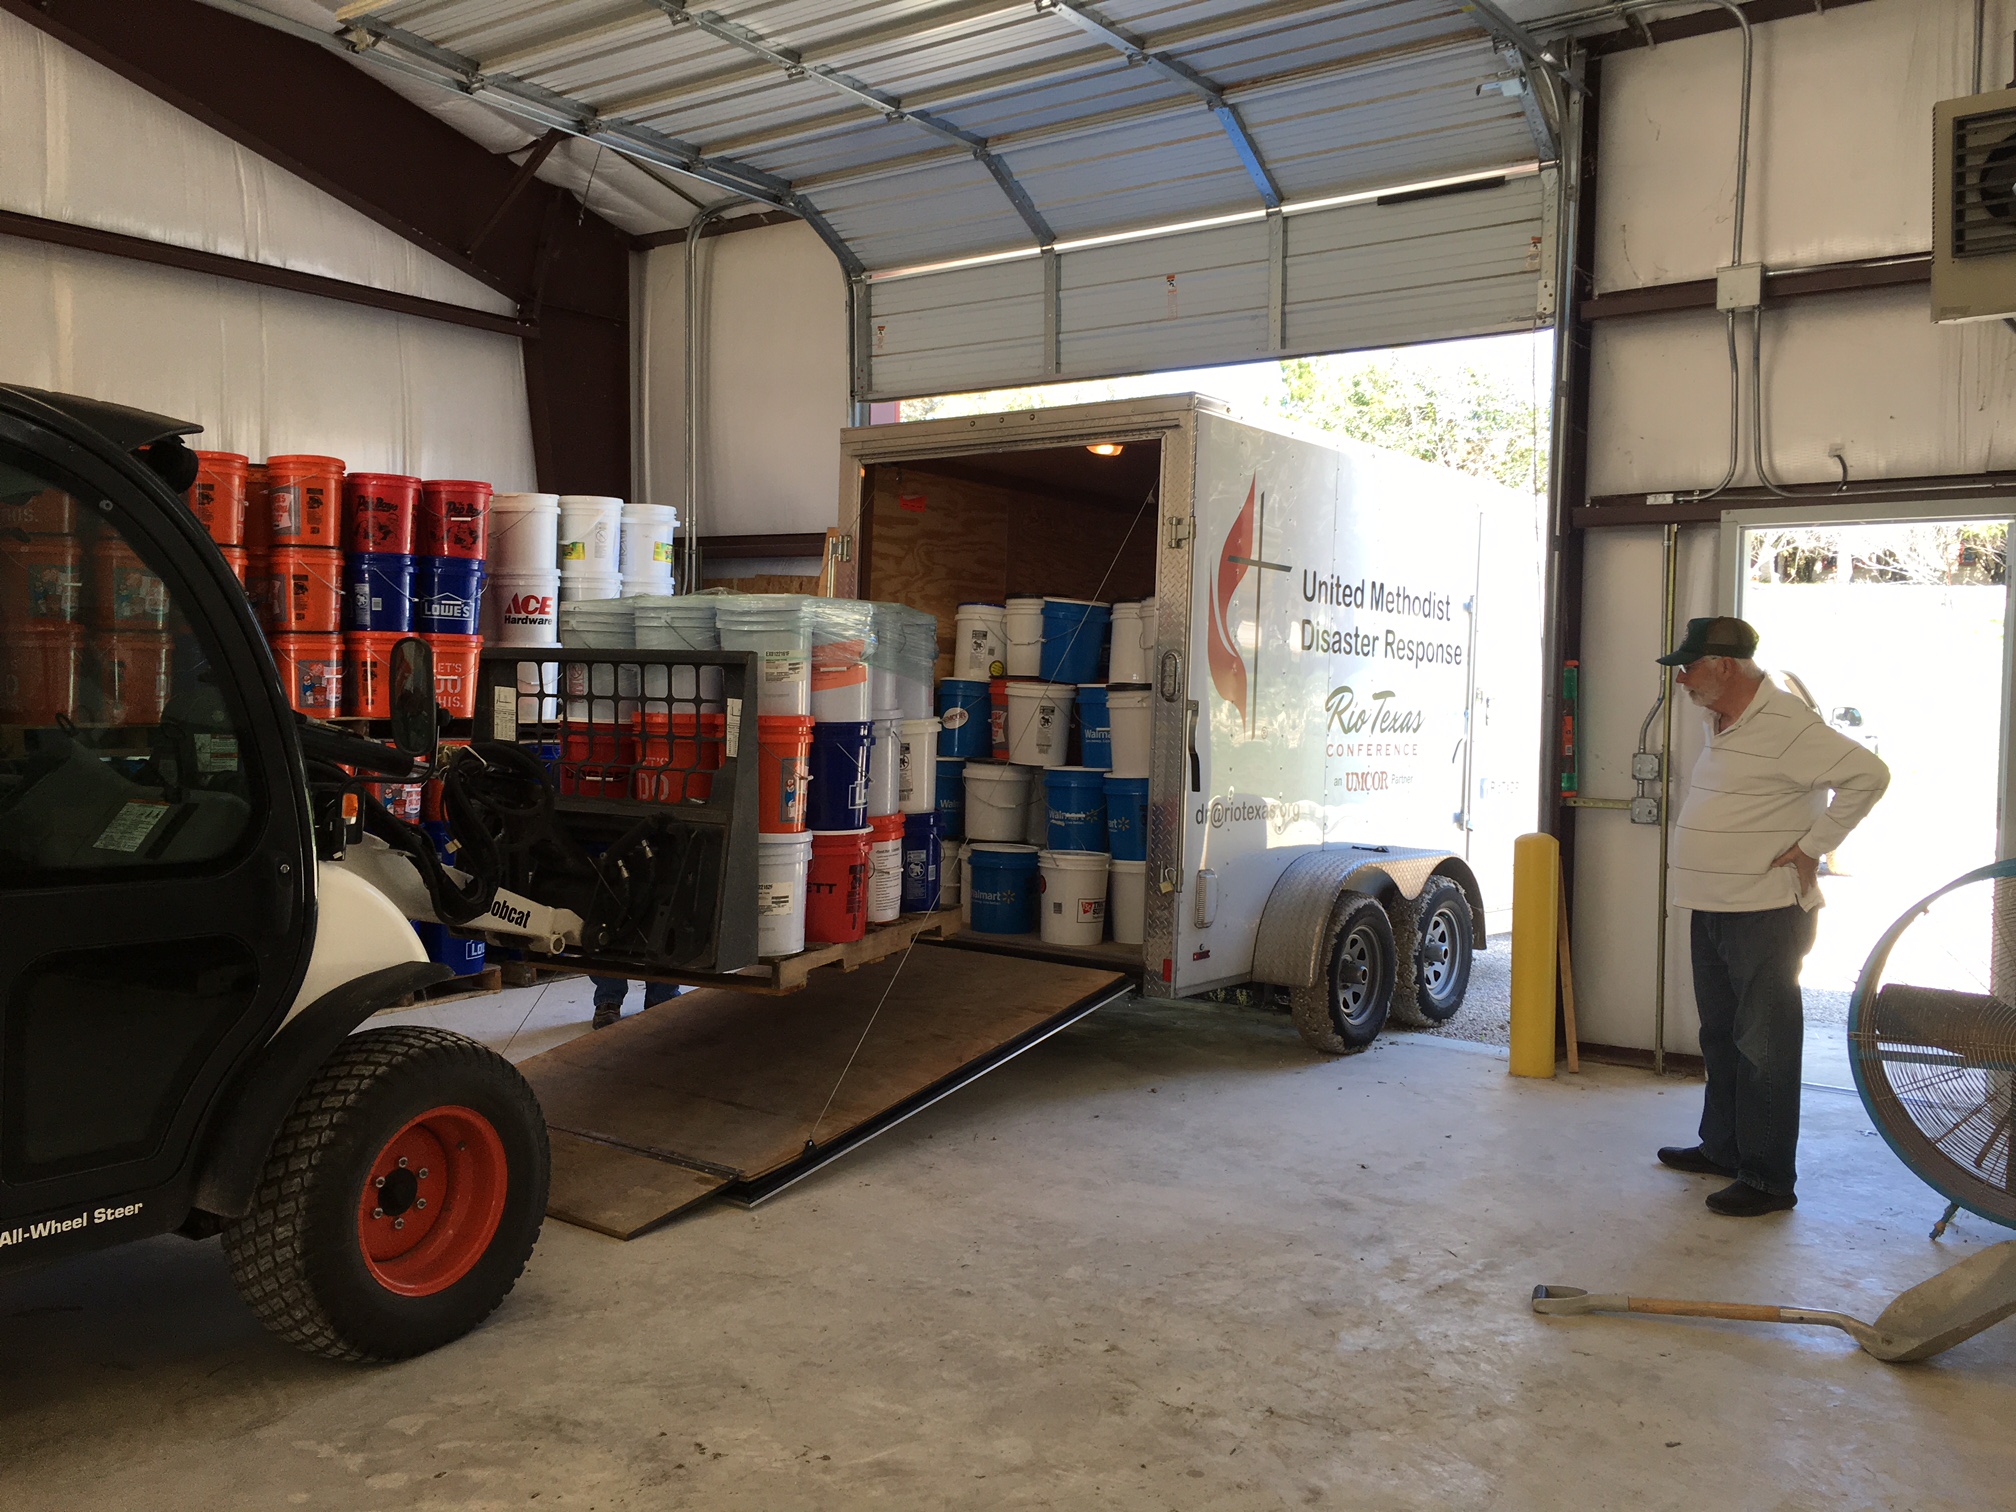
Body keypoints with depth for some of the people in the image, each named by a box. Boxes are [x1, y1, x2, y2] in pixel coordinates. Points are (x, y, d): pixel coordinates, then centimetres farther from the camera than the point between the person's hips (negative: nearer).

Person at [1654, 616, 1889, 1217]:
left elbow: (1868, 775, -22)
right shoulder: (1720, 724, 12)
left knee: (1764, 1047, -3)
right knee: (1721, 1037, 19)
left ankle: (1769, 1179, 6)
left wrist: (1812, 847, -18)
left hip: (1766, 915, -10)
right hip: (1714, 912, 10)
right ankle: (1722, 1148, 32)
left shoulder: (1785, 724, -18)